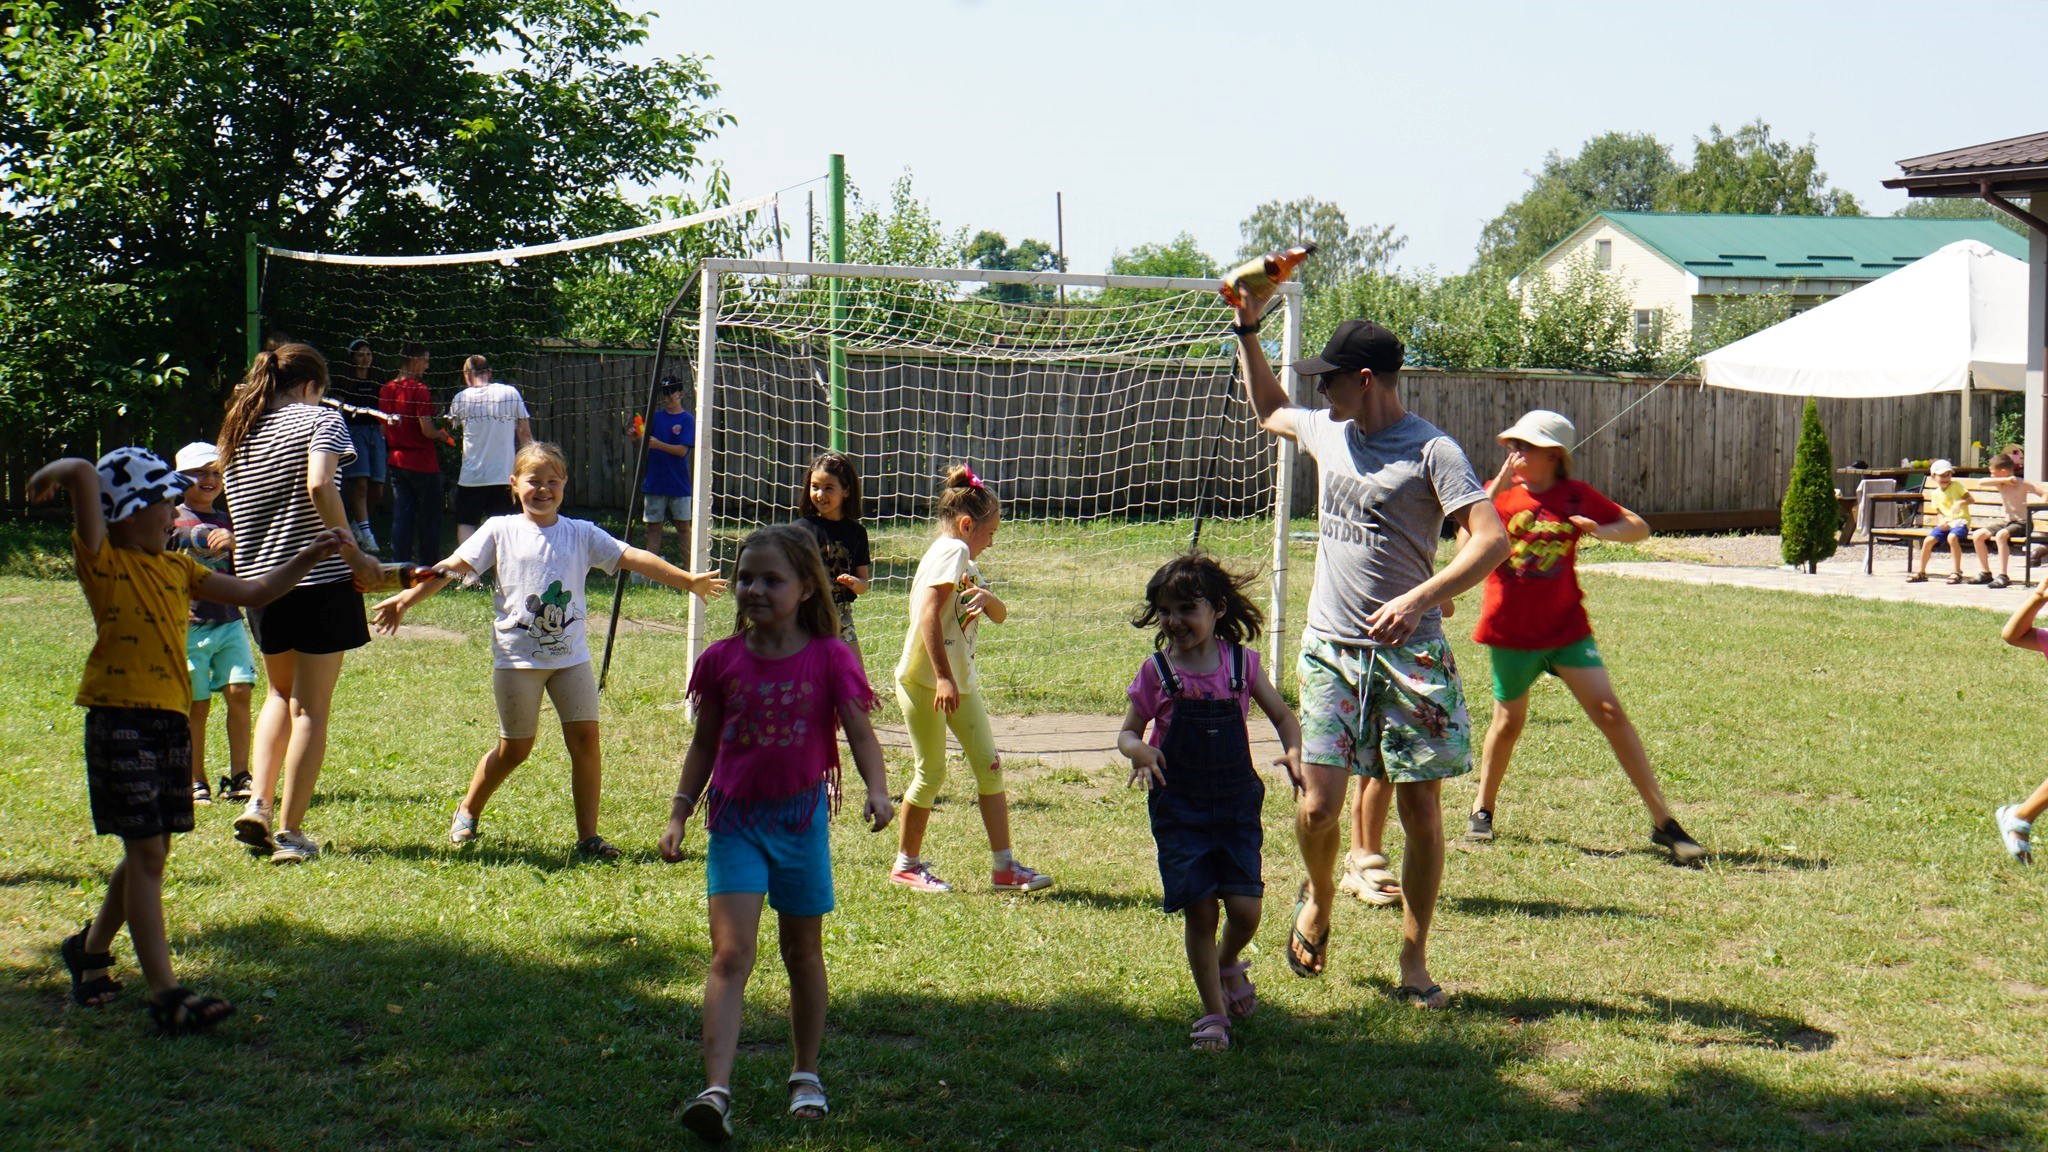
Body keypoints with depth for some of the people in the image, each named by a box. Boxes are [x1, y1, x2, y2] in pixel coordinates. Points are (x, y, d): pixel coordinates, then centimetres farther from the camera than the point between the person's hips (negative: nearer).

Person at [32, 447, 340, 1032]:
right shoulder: (102, 560, -7)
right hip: (120, 721, -7)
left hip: (171, 721, 7)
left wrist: (304, 559, 14)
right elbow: (84, 474, -19)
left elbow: (251, 592, 21)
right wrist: (50, 477, 0)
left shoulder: (178, 567, 15)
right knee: (146, 853, -9)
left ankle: (91, 948, 37)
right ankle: (166, 994, -9)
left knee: (149, 852, 15)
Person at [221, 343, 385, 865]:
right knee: (311, 710, 3)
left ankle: (258, 803, 10)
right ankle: (289, 832, 3)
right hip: (320, 584, -5)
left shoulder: (236, 436, 13)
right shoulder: (319, 419, -5)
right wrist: (354, 552, -18)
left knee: (281, 693, 25)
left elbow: (240, 514, 15)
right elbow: (319, 487, -23)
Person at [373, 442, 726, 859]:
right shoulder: (500, 531, 2)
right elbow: (453, 567, 0)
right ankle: (468, 812, 29)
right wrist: (406, 598, -8)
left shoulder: (582, 534, 6)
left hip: (570, 655, 2)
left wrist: (686, 579, -9)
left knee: (586, 738, -5)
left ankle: (588, 835, 4)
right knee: (515, 748, 5)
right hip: (517, 656, -2)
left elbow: (632, 558, -1)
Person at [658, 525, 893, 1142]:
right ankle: (716, 1091, -20)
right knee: (731, 953, -12)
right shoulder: (722, 660, 0)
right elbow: (704, 744, 10)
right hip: (735, 817, 0)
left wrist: (877, 789, -22)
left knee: (803, 952, 14)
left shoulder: (829, 658, -6)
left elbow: (860, 733, -4)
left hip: (801, 816, 0)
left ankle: (806, 1076, 31)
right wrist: (679, 813, 6)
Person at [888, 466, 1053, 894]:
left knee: (989, 765, 4)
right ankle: (907, 864, 16)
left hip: (958, 679, 9)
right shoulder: (951, 550, -13)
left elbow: (1000, 614, 12)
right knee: (931, 773, 0)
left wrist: (987, 598, -12)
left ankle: (1004, 866, 5)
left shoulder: (965, 561, 16)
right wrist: (943, 677, -27)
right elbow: (929, 614, -24)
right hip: (924, 678, -9)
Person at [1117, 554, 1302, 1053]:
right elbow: (1128, 732, 3)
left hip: (1237, 804, 1)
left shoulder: (1241, 662, -1)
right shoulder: (1156, 672, -4)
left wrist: (1293, 751, -11)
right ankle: (1213, 1013, 14)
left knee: (1245, 907, -6)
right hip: (1179, 807, -1)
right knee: (1199, 912, -2)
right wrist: (1139, 751, -20)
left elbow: (1282, 715, 9)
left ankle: (1228, 963, 29)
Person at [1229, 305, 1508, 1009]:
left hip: (1411, 652, -4)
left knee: (1421, 811, 0)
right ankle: (1319, 899, 24)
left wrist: (1418, 599, -28)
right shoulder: (1325, 430, 11)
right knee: (1318, 804, -8)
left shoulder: (1432, 451, -8)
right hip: (1331, 647, 4)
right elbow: (1268, 410, 34)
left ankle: (1414, 961, 13)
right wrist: (1248, 331, 27)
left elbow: (1491, 540, -18)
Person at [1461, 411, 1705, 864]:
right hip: (1510, 631, 0)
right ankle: (1482, 810, 34)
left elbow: (1639, 528, 8)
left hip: (1566, 627, 0)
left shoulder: (1577, 496, 1)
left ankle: (1663, 821, -6)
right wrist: (1495, 491, -23)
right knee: (1509, 721, 11)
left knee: (1610, 712, -8)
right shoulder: (1498, 492, -1)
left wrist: (1601, 530, -13)